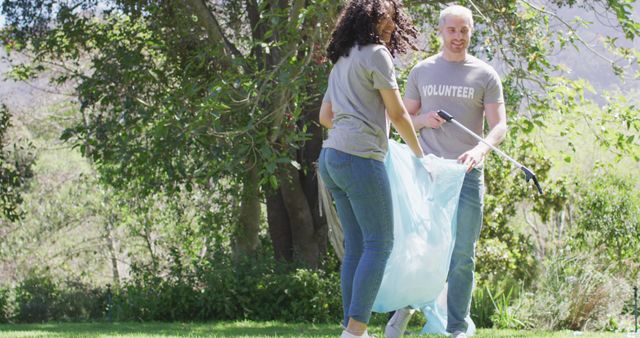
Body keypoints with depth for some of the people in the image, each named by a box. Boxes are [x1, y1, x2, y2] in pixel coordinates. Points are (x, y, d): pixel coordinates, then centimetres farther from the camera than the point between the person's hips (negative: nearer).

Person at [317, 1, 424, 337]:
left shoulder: (343, 60, 20)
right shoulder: (375, 54, -6)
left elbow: (325, 116, 25)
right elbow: (397, 114, -2)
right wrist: (419, 154, 10)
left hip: (331, 156, 9)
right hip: (360, 157, -9)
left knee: (356, 245, 9)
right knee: (379, 243, -7)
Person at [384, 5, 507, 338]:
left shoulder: (485, 75, 4)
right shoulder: (422, 71, 9)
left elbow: (499, 125, -3)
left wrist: (481, 148, -23)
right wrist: (422, 120, -7)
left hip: (467, 174, -1)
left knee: (462, 255, 0)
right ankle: (404, 308, 17)